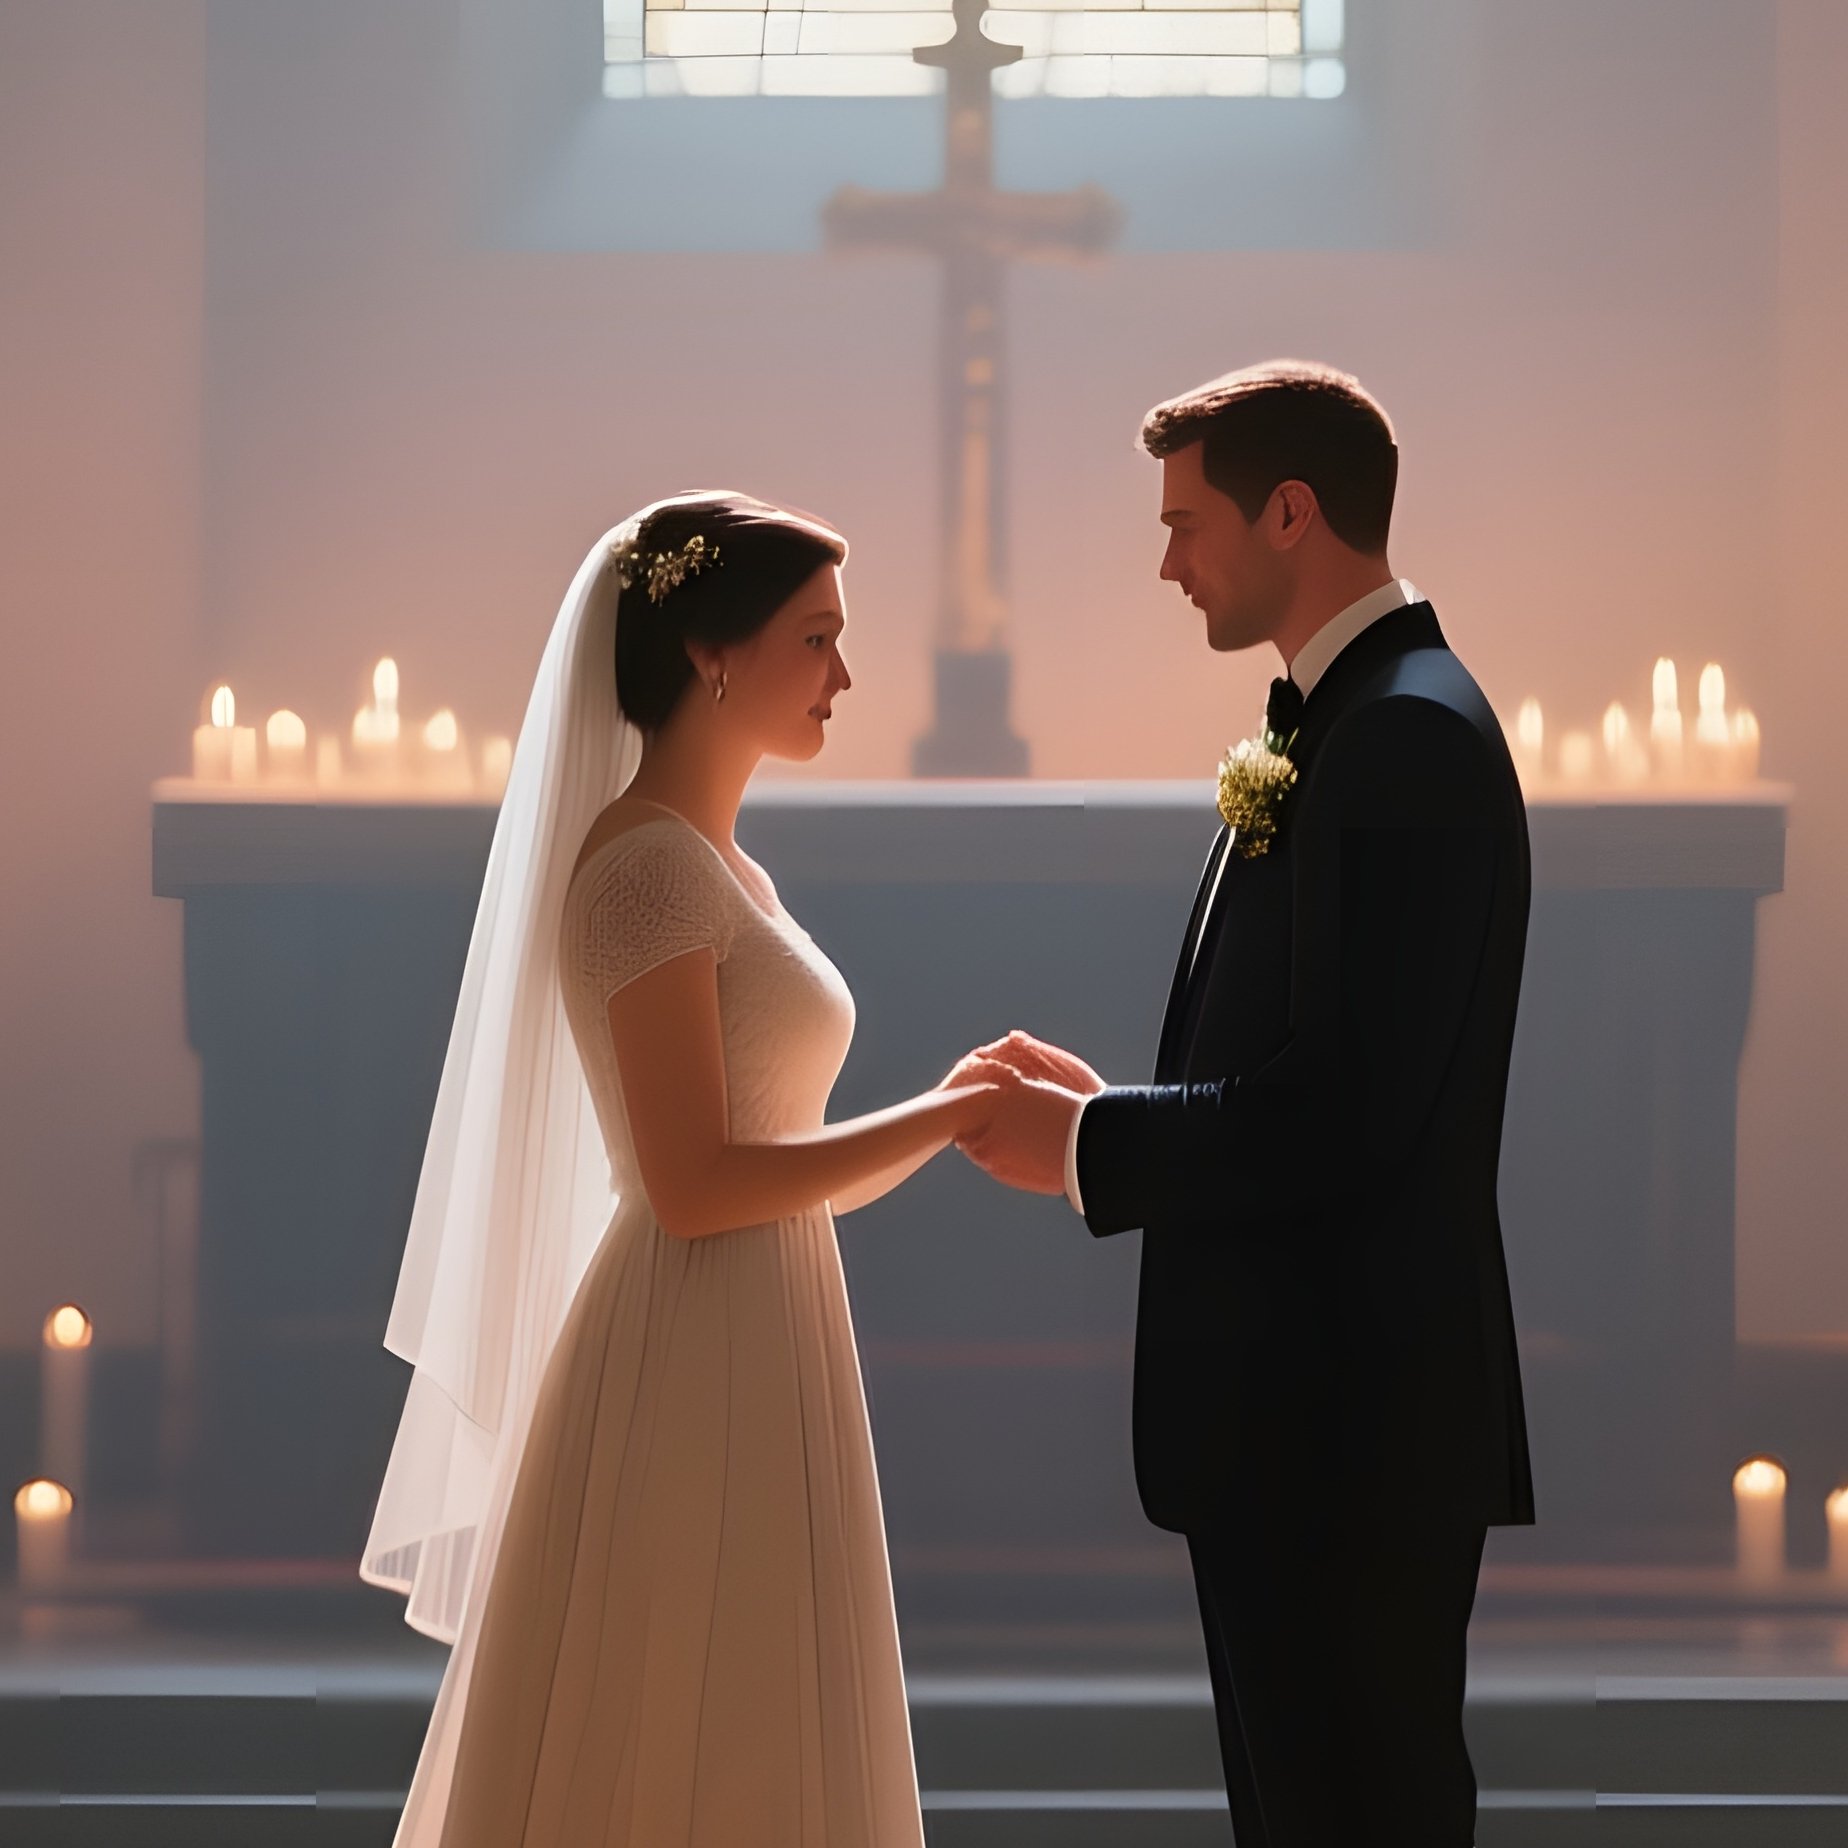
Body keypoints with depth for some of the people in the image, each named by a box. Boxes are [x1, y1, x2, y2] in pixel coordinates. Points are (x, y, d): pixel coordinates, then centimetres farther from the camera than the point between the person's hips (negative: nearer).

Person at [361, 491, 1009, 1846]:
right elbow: (695, 1184, -19)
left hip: (754, 1380, 10)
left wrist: (960, 1113, 6)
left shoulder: (720, 867, 15)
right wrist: (946, 1117, -13)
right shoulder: (646, 861, -14)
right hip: (691, 1390, -10)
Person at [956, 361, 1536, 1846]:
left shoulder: (1409, 734, -16)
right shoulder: (1338, 725, 15)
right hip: (1299, 1409, 10)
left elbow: (1348, 1109, -23)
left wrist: (1085, 1145, -13)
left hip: (1350, 1420, -10)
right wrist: (1111, 1106, 5)